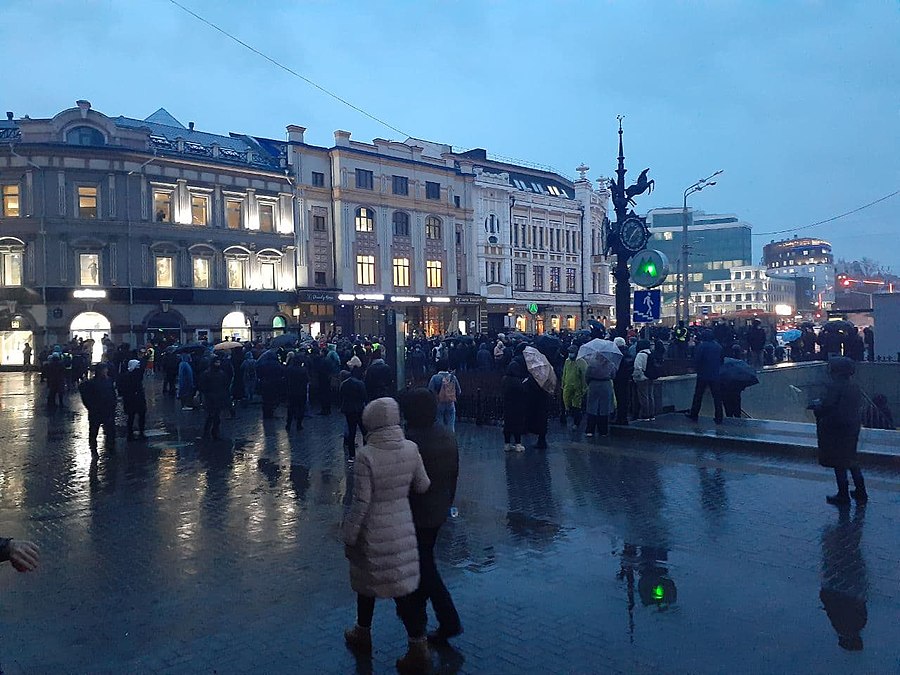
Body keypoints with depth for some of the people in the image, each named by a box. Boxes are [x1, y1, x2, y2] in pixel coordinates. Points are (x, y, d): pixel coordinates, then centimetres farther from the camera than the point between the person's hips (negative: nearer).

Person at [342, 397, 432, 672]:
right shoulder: (411, 449, -10)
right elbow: (422, 486, 2)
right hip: (403, 528, 3)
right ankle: (418, 647, 14)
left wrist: (348, 536, -6)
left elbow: (361, 503, -18)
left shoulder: (366, 456, -23)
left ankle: (363, 634, 41)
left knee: (366, 582, 20)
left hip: (373, 532, -3)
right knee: (405, 586, 12)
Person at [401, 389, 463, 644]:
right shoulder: (449, 438, 0)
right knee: (424, 559, 24)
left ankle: (449, 620, 4)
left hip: (416, 515, -8)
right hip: (439, 512, 8)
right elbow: (454, 476, 8)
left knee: (424, 565, 4)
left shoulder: (408, 441, -23)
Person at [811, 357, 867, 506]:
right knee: (851, 460, 20)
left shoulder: (835, 386, -20)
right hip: (852, 428, 8)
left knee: (839, 463, 3)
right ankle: (861, 493, 26)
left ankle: (843, 496, 11)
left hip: (836, 430, -8)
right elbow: (859, 405, 13)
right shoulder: (855, 387, 4)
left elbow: (826, 406, -25)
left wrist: (816, 405, -3)